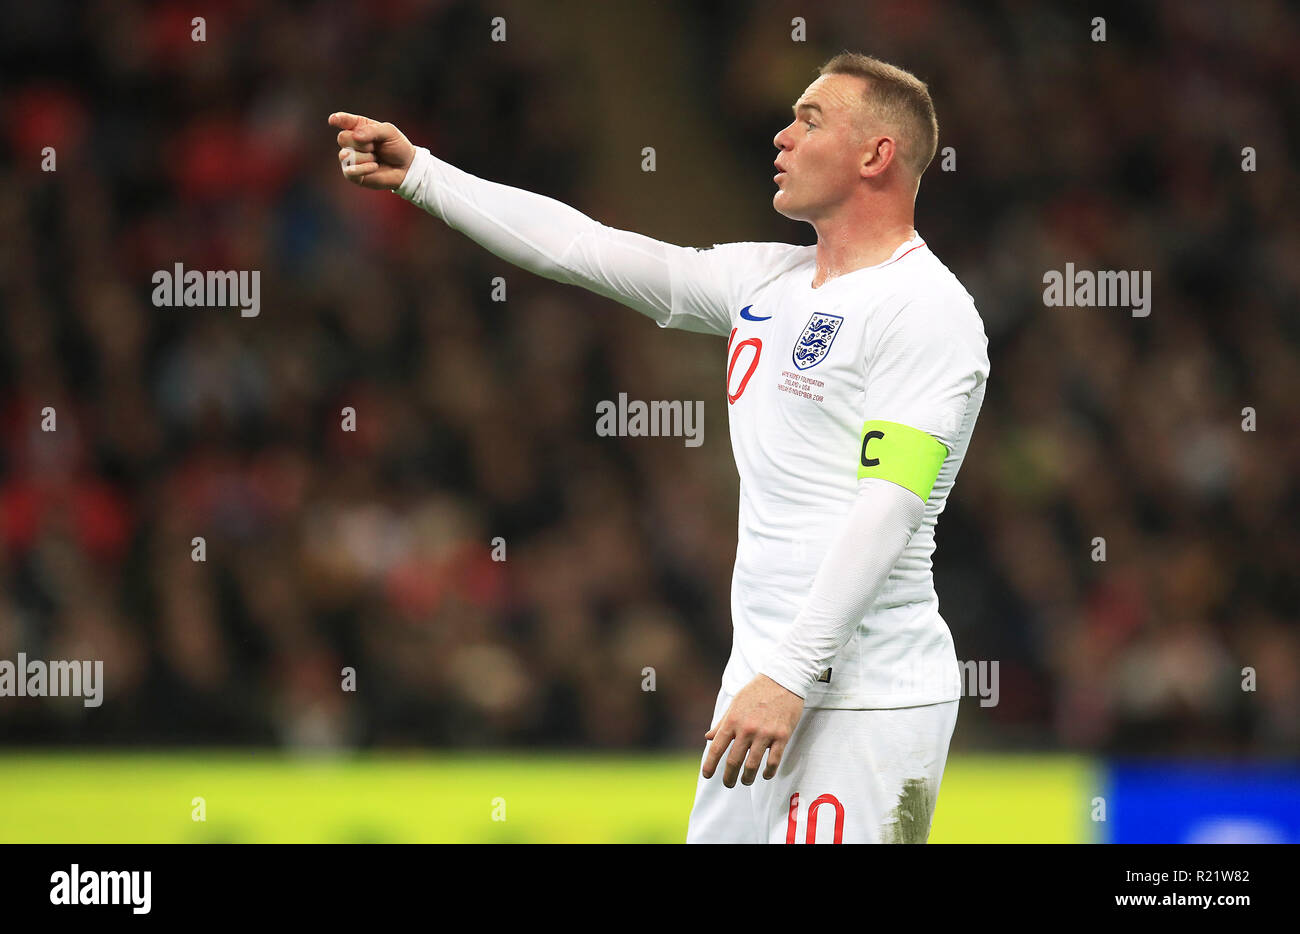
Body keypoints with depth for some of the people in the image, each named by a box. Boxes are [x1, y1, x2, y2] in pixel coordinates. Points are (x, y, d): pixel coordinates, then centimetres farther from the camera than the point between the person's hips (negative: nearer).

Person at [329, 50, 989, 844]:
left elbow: (889, 509, -19)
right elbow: (584, 248, 20)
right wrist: (418, 174, 18)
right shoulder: (767, 281, 16)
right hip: (768, 675, 8)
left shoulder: (926, 309, -11)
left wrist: (791, 675, -24)